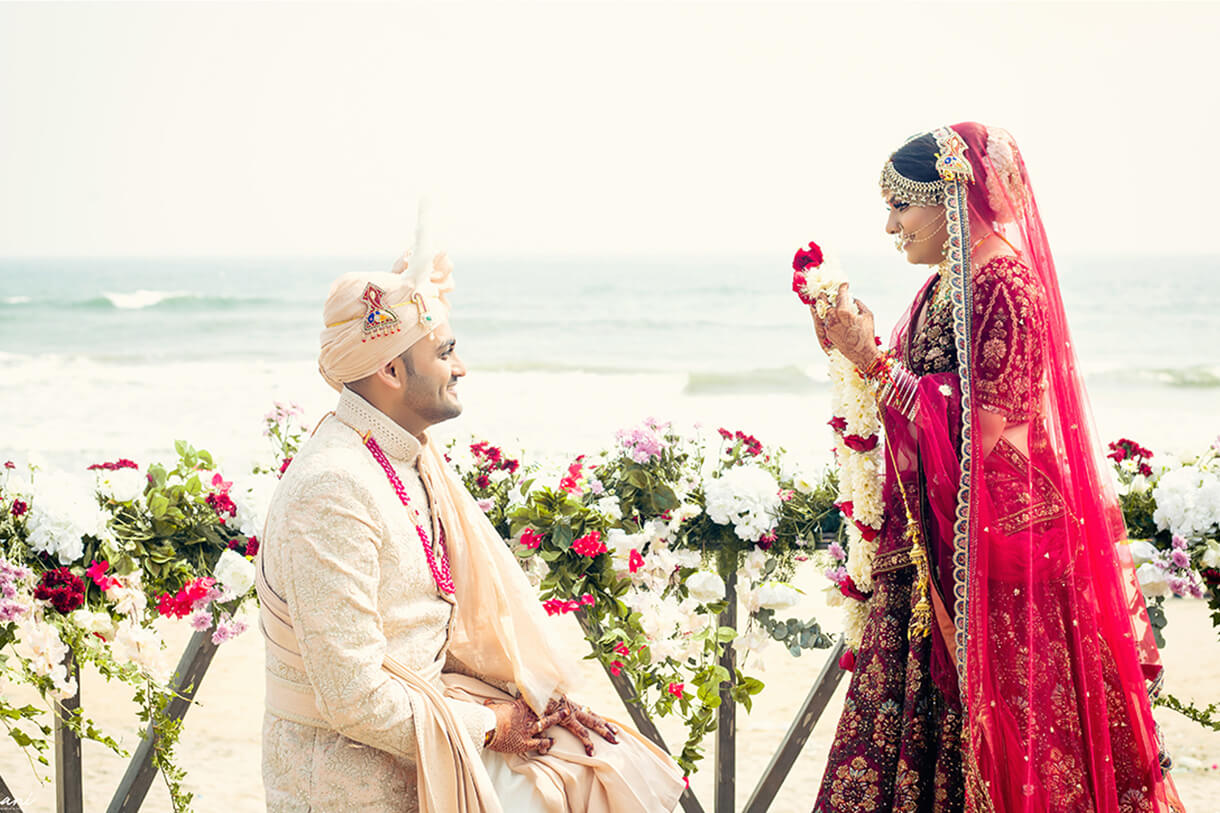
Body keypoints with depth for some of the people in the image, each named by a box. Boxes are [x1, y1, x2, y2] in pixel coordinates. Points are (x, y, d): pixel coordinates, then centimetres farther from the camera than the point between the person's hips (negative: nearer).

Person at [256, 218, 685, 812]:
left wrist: (542, 695, 2)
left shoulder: (414, 457, 6)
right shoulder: (334, 491, -24)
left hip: (422, 706, 9)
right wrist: (487, 727, -14)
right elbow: (355, 698, -26)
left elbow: (473, 597, 14)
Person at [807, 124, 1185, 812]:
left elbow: (977, 426, -20)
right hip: (937, 539, 9)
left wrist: (873, 357, -17)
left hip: (998, 541, -9)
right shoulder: (941, 291, 13)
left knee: (998, 721, -2)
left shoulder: (1006, 288, -15)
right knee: (926, 710, 7)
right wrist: (855, 347, 5)